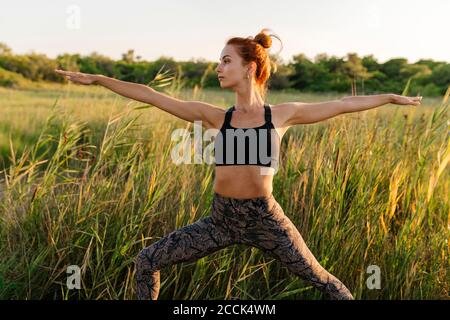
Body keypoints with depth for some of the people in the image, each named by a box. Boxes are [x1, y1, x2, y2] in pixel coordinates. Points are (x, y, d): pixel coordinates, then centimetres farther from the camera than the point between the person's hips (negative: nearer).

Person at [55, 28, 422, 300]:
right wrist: (98, 79, 5)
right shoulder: (215, 117, 3)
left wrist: (392, 97, 13)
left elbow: (343, 104, 7)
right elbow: (152, 96, 3)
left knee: (320, 279, 8)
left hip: (265, 218, -2)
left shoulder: (282, 114, -1)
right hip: (221, 219, 2)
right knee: (147, 261, 2)